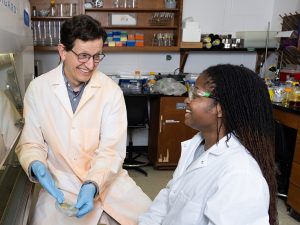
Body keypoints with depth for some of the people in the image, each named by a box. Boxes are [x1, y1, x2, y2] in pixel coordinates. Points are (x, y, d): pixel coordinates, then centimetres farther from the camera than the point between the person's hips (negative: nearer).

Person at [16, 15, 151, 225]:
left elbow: (112, 150, -12)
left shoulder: (111, 91, -10)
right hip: (60, 186, 0)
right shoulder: (38, 89, -6)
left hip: (109, 180, 1)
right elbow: (31, 143, 0)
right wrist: (36, 166, -21)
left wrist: (92, 185, -27)